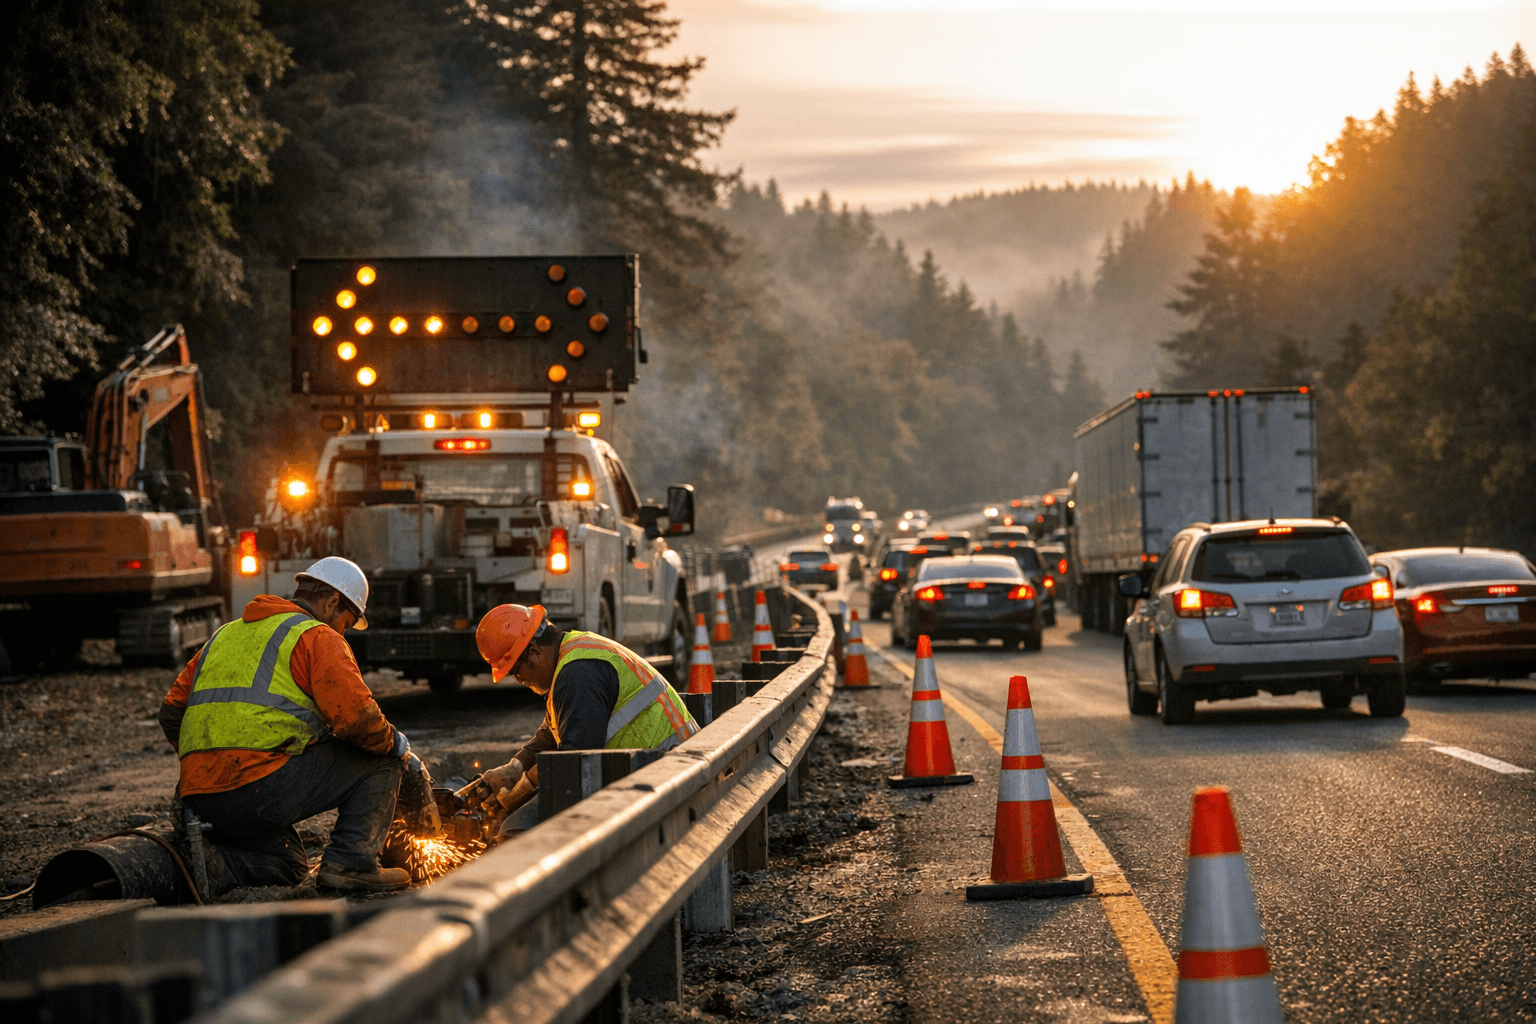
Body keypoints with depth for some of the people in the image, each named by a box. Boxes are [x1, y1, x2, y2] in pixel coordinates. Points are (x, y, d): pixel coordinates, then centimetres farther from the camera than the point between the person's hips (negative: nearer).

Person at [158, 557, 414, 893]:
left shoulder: (224, 635, 27)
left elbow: (171, 713, 26)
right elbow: (356, 718, -8)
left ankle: (204, 859, 3)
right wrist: (400, 747, 10)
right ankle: (350, 862, -6)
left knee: (288, 865, 30)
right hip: (263, 789, -7)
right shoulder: (318, 637, 3)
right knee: (379, 761, 9)